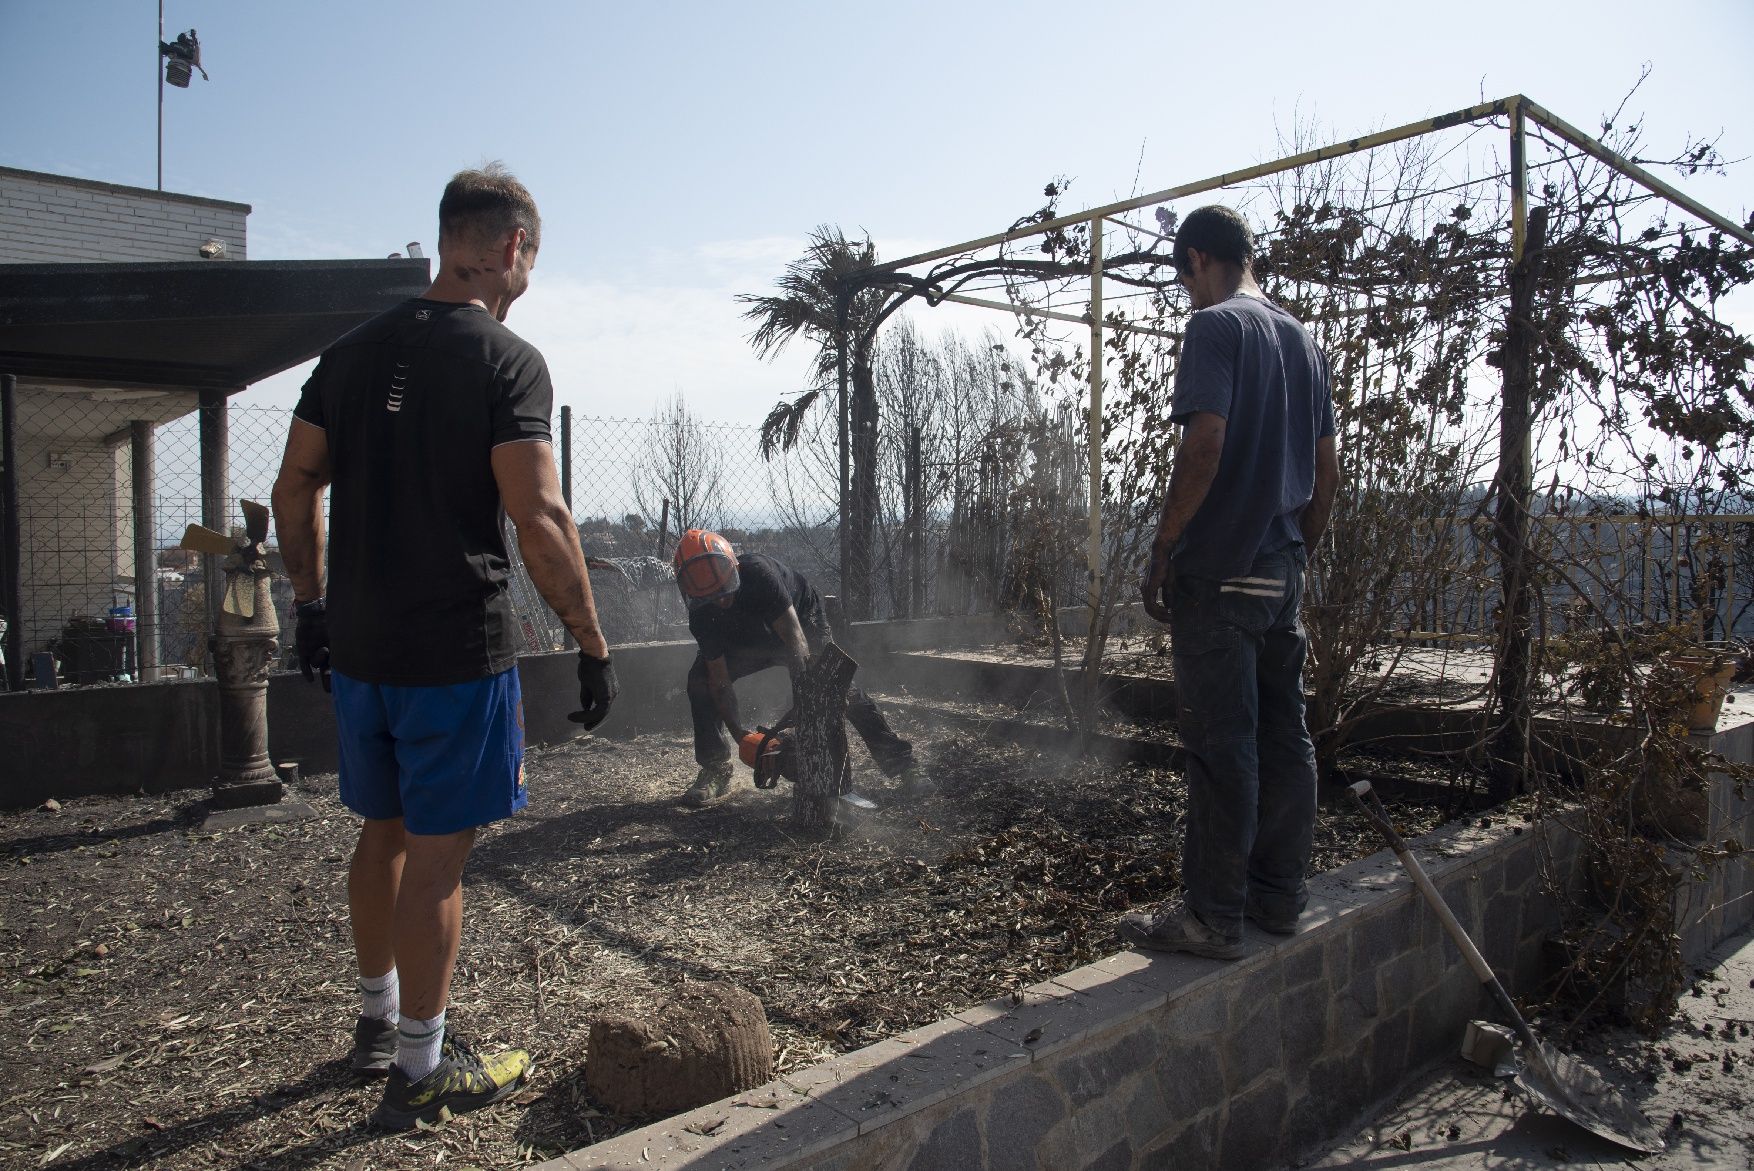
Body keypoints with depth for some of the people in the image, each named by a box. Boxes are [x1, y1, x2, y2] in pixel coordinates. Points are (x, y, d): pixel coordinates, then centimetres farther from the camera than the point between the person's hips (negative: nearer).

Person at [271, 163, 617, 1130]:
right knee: (437, 851, 3)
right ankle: (420, 1070, 16)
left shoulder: (355, 351, 9)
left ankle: (378, 1018, 38)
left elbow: (294, 489, 10)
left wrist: (311, 601, 19)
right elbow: (538, 520, -20)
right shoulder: (506, 360, -12)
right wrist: (593, 644, -14)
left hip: (356, 643, 7)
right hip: (456, 651, -7)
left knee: (384, 830, 21)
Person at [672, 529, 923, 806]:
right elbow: (719, 681, -22)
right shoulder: (701, 616, -26)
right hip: (746, 645, 4)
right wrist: (739, 733, -32)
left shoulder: (757, 572, -40)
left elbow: (794, 637, -40)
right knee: (700, 680, -15)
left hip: (803, 621, -3)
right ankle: (717, 771, -5)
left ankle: (902, 765, -12)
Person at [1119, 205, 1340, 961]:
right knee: (1284, 737, 12)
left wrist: (1161, 551, -14)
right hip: (1282, 573, 8)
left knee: (1221, 745, -4)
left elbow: (1205, 444, -20)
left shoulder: (1216, 326, -8)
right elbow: (1327, 472, 17)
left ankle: (1213, 916, 4)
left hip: (1217, 571, -8)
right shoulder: (1302, 340, 17)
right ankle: (1279, 896, 22)